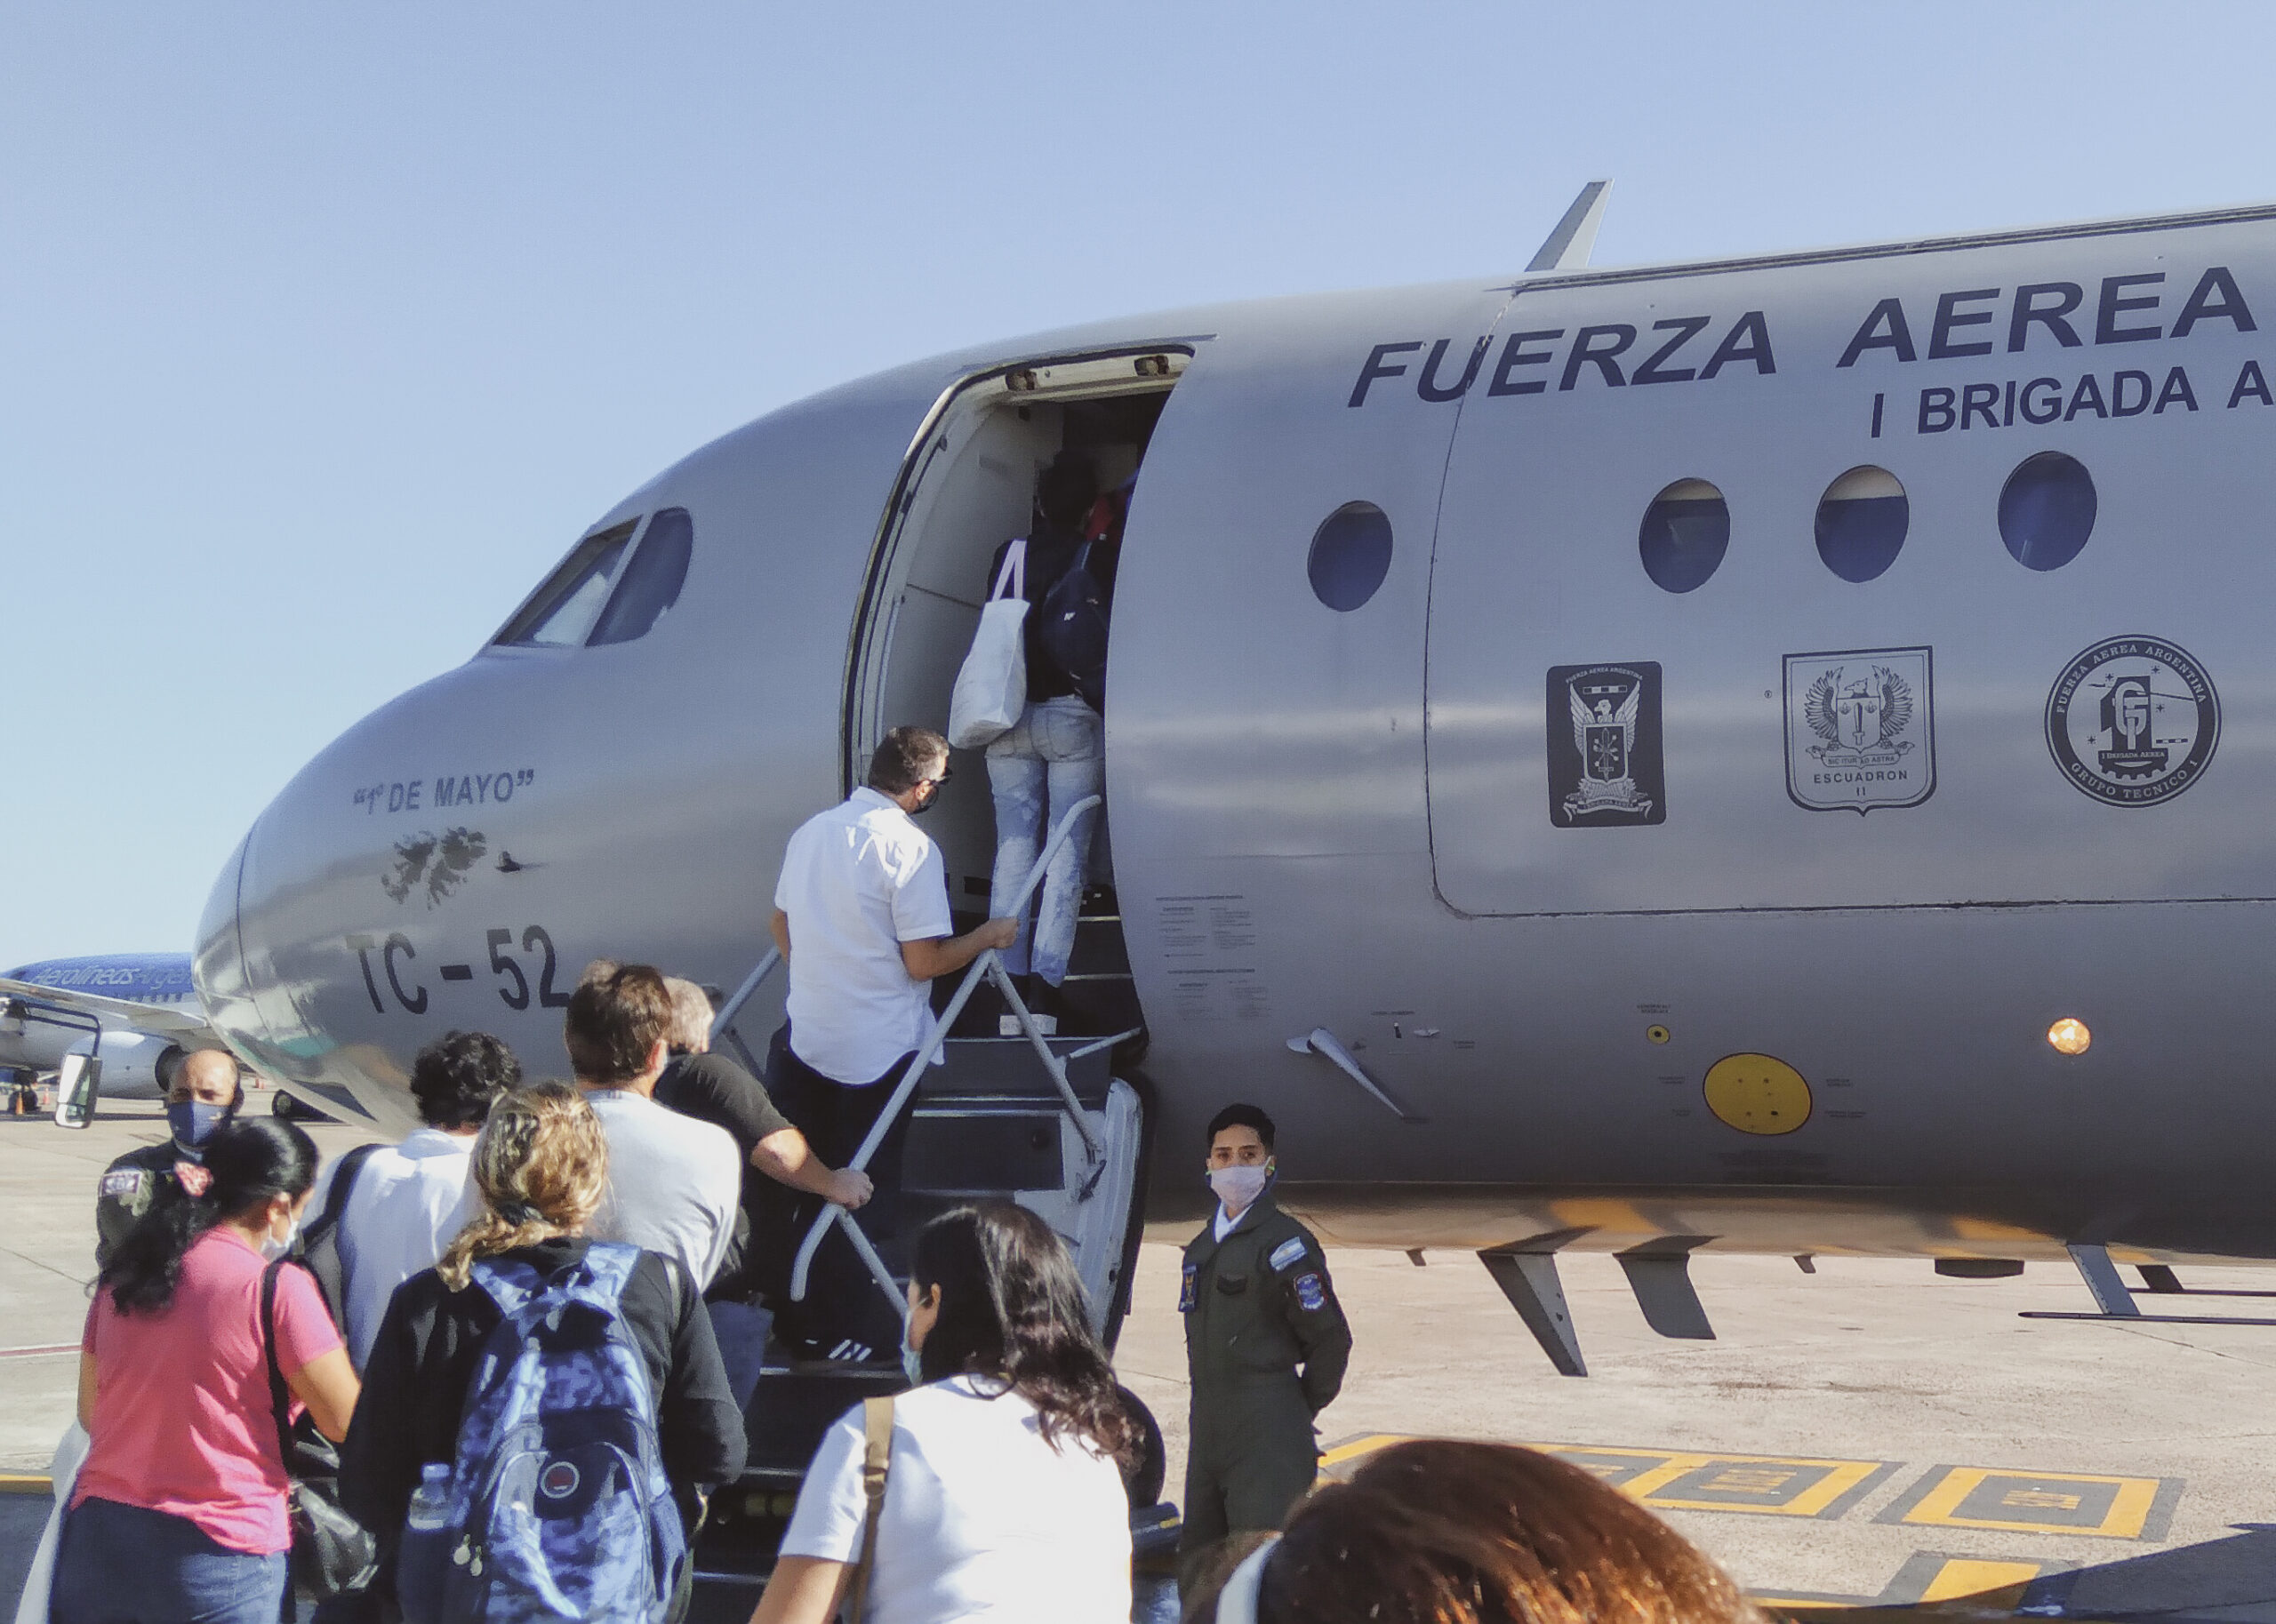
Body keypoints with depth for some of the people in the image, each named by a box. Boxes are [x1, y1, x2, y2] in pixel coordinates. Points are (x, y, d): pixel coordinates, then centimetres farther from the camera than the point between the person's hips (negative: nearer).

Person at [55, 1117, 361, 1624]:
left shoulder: (121, 1276, 6)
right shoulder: (278, 1287, -13)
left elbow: (90, 1412, 14)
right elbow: (345, 1421, -9)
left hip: (99, 1539, 5)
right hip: (218, 1557, -5)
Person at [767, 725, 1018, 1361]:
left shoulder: (813, 830, 6)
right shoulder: (909, 847, -17)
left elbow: (780, 925, 18)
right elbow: (924, 962, -18)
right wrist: (989, 936, -2)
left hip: (806, 1039, 6)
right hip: (878, 1053, -6)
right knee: (865, 1193, 6)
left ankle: (793, 1315, 23)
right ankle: (842, 1331, 13)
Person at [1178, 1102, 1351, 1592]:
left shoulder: (1284, 1242, -9)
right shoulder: (1200, 1247, 17)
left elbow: (1331, 1338, -9)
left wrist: (1301, 1411, -1)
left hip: (1268, 1441, -9)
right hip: (1209, 1437, 9)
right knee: (1197, 1570, 13)